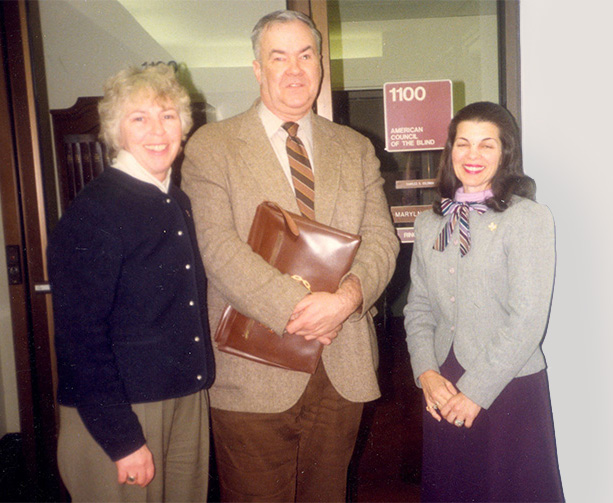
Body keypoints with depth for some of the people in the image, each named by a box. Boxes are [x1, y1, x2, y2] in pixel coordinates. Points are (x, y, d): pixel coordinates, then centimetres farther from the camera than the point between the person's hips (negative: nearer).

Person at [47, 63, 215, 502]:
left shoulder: (178, 203, 9)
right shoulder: (93, 212, -14)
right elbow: (80, 338, -16)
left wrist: (200, 384, 9)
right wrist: (123, 440, -16)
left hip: (188, 401, 7)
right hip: (118, 417, -7)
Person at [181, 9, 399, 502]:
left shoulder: (356, 148, 11)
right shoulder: (210, 147, -1)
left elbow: (381, 239, 3)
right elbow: (218, 246, -13)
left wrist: (348, 296, -17)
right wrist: (295, 308, -20)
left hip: (343, 368, 4)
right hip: (254, 371, -3)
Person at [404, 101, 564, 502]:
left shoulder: (529, 218, -10)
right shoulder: (430, 224, 6)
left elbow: (527, 319, -15)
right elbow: (418, 307, 7)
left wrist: (476, 390, -14)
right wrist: (426, 372, -6)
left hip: (509, 388, -4)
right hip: (442, 390, 5)